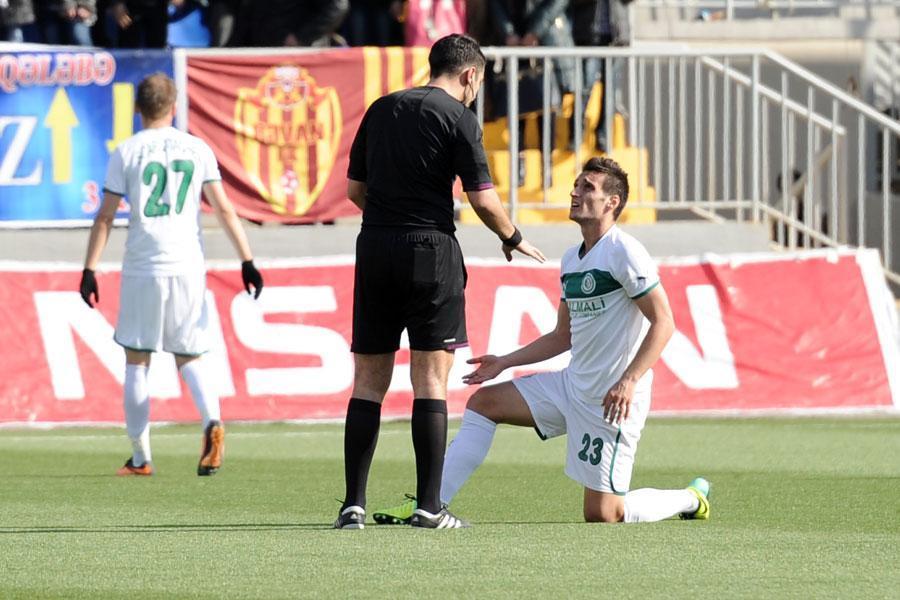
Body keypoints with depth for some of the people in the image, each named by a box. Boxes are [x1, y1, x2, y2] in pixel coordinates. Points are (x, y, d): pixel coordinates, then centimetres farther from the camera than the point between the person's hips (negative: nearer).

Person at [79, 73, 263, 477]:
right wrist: (247, 261, 4)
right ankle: (212, 422, -16)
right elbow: (224, 209, 2)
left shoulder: (127, 152, 0)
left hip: (141, 269, -2)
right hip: (187, 268, 2)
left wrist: (90, 270, 1)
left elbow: (105, 217, -2)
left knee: (136, 363, 8)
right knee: (189, 358, 12)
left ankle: (140, 458, 8)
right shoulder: (197, 149, 5)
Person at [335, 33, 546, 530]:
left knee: (369, 381, 7)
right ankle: (428, 505, -4)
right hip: (430, 249, -5)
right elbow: (482, 197, -7)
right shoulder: (457, 117, -4)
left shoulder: (382, 109, 13)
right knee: (430, 380, -1)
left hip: (374, 247, 5)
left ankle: (353, 504, 3)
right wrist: (513, 239, 11)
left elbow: (354, 188, 15)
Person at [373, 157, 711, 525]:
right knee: (484, 402, 2)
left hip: (612, 399, -9)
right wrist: (505, 363, 14)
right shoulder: (571, 260, 13)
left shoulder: (623, 253, -14)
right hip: (573, 385, 9)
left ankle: (691, 499, 18)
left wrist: (629, 381, -27)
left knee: (601, 515, -7)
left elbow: (663, 323, -18)